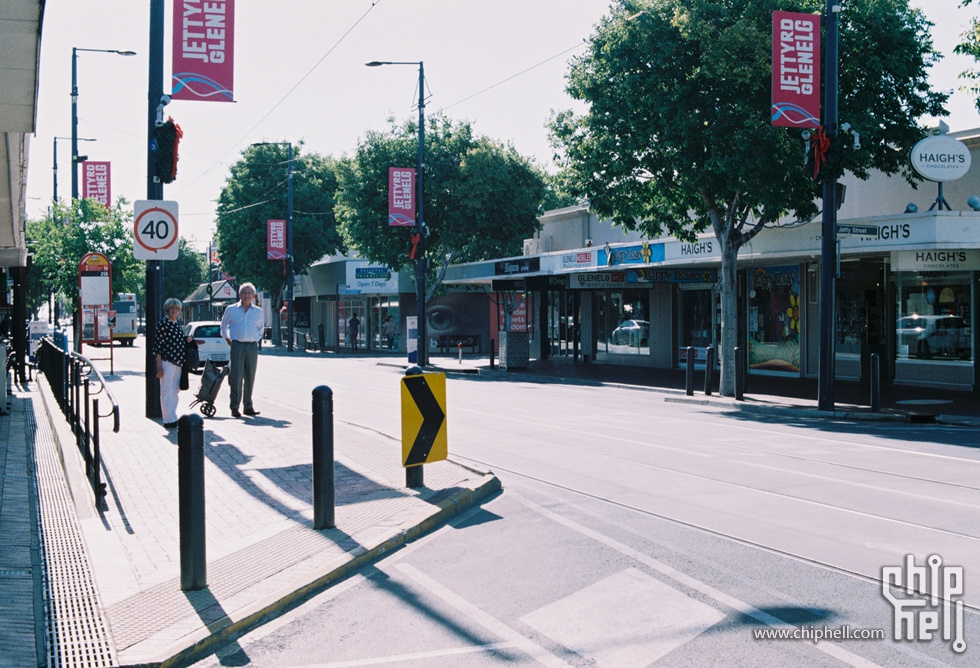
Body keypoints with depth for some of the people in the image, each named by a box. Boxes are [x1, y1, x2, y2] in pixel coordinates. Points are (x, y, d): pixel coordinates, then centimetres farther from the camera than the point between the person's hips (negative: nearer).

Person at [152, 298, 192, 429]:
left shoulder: (179, 323, 13)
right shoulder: (163, 323, -7)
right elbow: (158, 344, -10)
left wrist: (187, 339, 2)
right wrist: (159, 365, -14)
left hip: (179, 362, 7)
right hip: (167, 361, -7)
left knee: (175, 391, 12)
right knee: (166, 391, -4)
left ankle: (172, 417, 21)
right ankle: (169, 420, -3)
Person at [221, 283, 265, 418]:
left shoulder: (258, 312, 10)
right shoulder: (231, 310, 5)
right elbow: (224, 325, 18)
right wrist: (228, 340, 12)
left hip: (252, 346, 3)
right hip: (237, 346, -2)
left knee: (250, 377, 5)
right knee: (236, 377, -9)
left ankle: (248, 406, 13)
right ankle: (234, 407, -7)